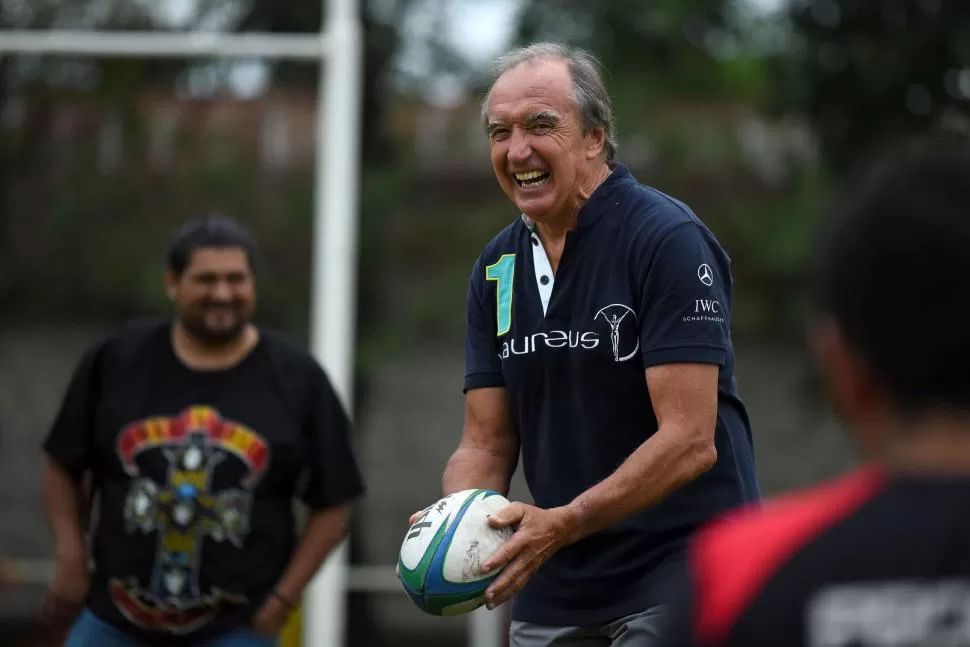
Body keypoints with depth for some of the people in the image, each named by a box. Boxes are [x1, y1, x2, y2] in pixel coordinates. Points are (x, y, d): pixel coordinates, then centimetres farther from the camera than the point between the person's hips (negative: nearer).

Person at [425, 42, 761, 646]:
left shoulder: (668, 239, -14)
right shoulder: (497, 268, 7)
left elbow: (689, 441, -20)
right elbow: (487, 443, 7)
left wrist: (561, 524, -28)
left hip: (681, 568, -6)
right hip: (556, 588, 7)